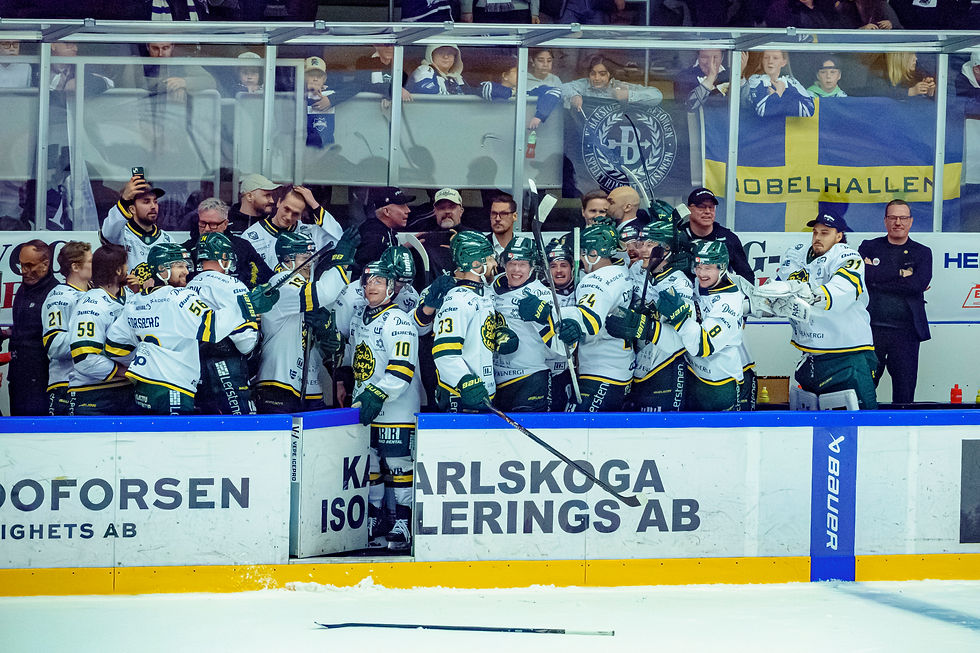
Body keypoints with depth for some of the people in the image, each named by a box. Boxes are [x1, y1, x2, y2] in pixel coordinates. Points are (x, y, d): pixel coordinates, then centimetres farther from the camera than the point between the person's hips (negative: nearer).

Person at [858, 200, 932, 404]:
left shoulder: (922, 253, 12)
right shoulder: (869, 247, 12)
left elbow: (920, 283, -7)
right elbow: (862, 273, -8)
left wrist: (878, 279, -7)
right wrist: (900, 273, -9)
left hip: (906, 332, 0)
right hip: (872, 328, 0)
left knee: (904, 393, 2)